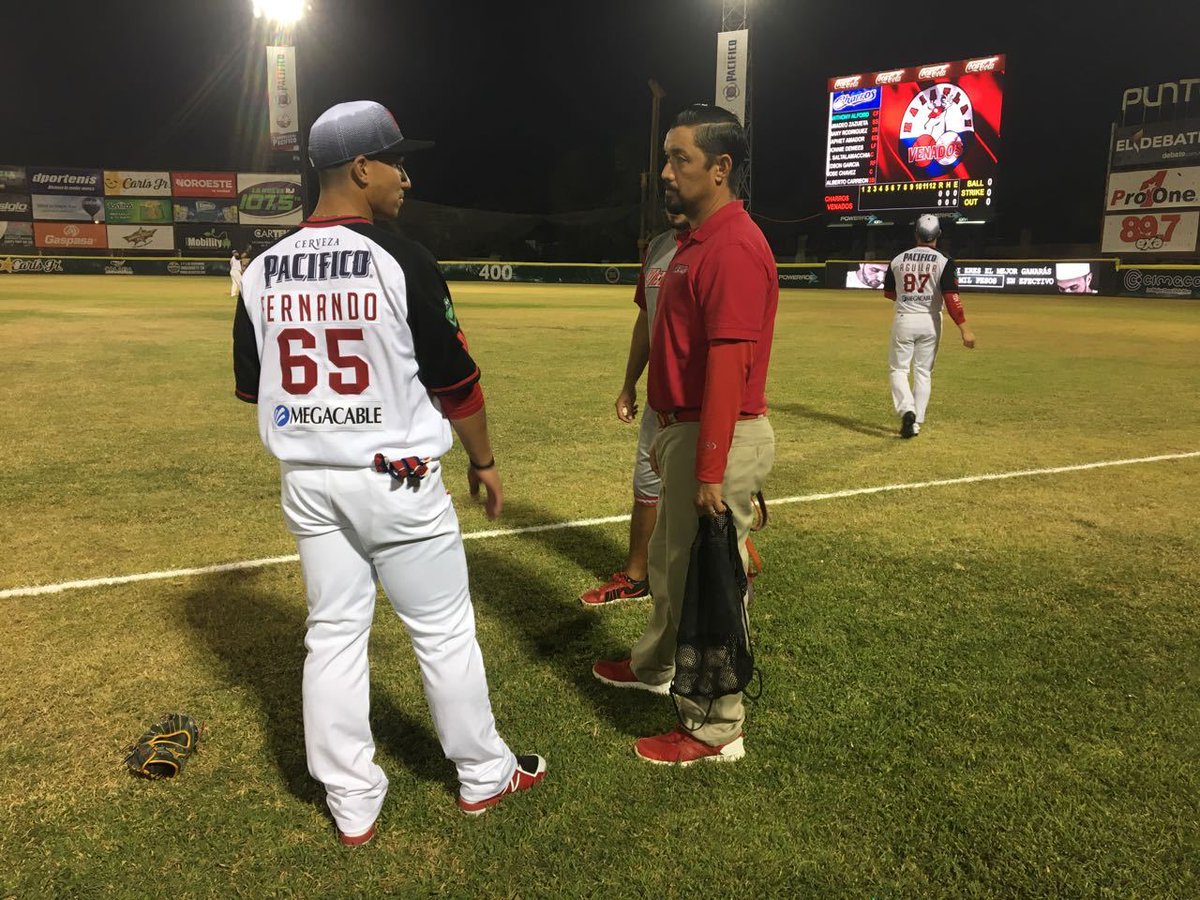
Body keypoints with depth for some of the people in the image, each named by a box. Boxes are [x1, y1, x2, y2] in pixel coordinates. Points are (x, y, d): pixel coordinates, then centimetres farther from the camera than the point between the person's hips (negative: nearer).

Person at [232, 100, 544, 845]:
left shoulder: (263, 271, 2)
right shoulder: (401, 261, -14)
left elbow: (250, 386, 9)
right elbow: (455, 380, -10)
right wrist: (484, 460, 3)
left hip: (308, 482, 5)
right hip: (395, 481, -5)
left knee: (334, 636, 13)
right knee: (445, 632, 10)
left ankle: (352, 804, 25)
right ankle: (484, 775, 28)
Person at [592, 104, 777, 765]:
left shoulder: (734, 247, -19)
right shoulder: (695, 241, 14)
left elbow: (728, 364, -25)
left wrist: (710, 472, -26)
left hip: (720, 439, -10)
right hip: (686, 431, 11)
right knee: (668, 562, 25)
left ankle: (715, 729, 18)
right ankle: (657, 667, 46)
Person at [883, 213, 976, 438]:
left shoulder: (898, 260, 0)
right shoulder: (943, 261, -7)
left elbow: (888, 293, 13)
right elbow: (951, 298, -14)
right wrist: (964, 329, -13)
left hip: (904, 320, 0)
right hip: (930, 322, 0)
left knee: (899, 369, 8)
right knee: (923, 372, 10)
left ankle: (906, 410, -17)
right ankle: (916, 422, 11)